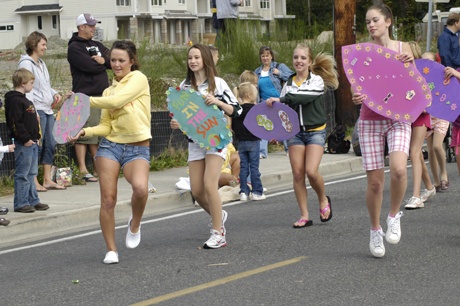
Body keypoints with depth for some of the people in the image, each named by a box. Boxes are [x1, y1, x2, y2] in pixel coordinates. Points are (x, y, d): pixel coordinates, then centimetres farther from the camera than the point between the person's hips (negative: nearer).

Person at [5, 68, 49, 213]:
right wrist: (25, 139, -21)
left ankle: (33, 201, 21)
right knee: (22, 174, -5)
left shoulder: (25, 100, 18)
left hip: (32, 142, 10)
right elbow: (15, 123, -21)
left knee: (31, 174, 14)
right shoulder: (15, 101, -15)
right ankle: (21, 203, -1)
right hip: (23, 144, -10)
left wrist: (36, 137, 17)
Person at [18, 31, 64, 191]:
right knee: (37, 146, -6)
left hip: (48, 110, 9)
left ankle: (47, 179, 16)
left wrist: (54, 94, 8)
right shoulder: (26, 63, -10)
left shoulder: (41, 63, 18)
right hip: (37, 110, -9)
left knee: (50, 145, 9)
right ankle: (34, 182, -1)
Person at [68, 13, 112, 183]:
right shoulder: (75, 48, -5)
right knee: (84, 134, -9)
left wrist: (103, 60, -11)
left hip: (102, 95, 8)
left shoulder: (97, 45, 19)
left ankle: (100, 168, 16)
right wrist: (105, 64, 0)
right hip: (85, 96, -8)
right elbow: (90, 66, -18)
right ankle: (83, 170, -8)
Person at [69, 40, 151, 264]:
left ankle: (134, 225, 0)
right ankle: (111, 250, 10)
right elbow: (106, 127, 11)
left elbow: (116, 101, -16)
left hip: (137, 149, -5)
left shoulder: (138, 79, -1)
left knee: (140, 188, -30)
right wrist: (84, 132, -8)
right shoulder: (109, 91, 16)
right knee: (107, 198, -4)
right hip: (110, 145, 5)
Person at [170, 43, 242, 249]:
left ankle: (218, 234, -10)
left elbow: (236, 110, -4)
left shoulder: (217, 83, -3)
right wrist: (176, 124, -4)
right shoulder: (184, 86, 9)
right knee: (197, 191, 2)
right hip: (194, 141, 5)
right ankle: (218, 215, 32)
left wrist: (217, 102, -20)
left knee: (209, 185, -18)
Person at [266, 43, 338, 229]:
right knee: (297, 174, -3)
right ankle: (304, 216, 3)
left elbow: (304, 96, -24)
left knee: (311, 171, -17)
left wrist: (280, 99, -29)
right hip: (295, 131, 4)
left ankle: (323, 200, 11)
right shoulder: (289, 83, 10)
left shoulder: (317, 80, -5)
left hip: (315, 131, -4)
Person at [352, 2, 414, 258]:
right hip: (370, 120, 0)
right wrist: (357, 97, -24)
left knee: (398, 169, -25)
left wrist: (409, 66, -15)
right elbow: (358, 86, -1)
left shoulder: (402, 48, 3)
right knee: (374, 181, -1)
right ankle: (375, 231, 21)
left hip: (398, 118, 0)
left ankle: (394, 215, 1)